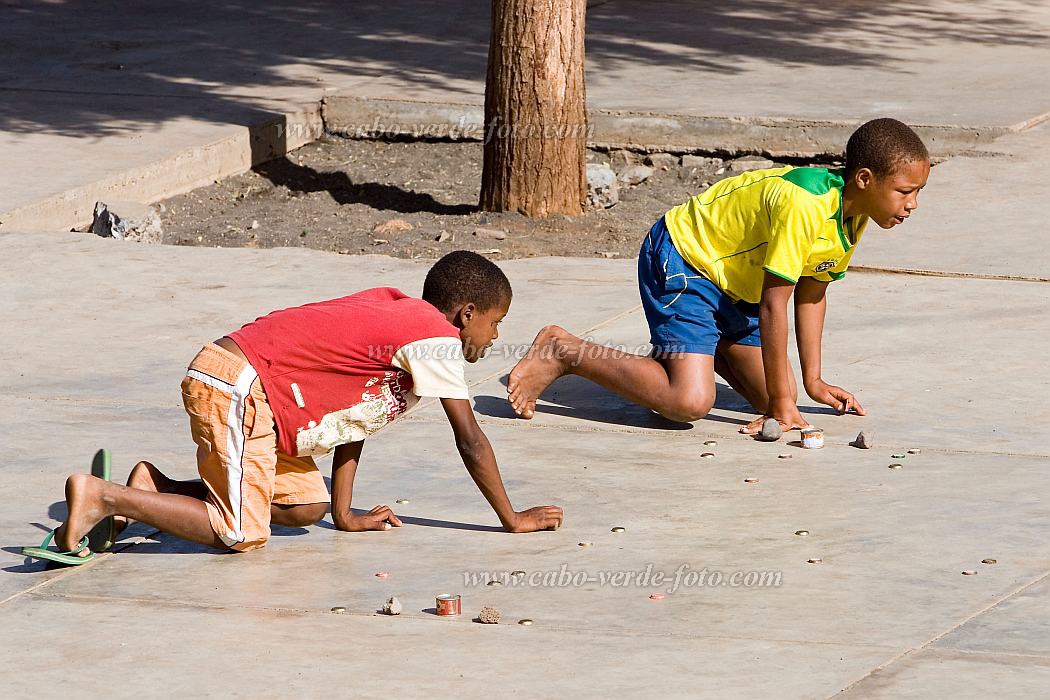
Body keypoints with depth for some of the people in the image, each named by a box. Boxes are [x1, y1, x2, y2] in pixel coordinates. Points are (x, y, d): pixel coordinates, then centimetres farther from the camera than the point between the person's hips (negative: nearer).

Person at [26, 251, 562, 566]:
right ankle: (102, 496, -14)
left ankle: (155, 487, 11)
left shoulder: (393, 312, 19)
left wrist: (344, 513, 18)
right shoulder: (436, 338, -8)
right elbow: (470, 440, -6)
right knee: (241, 533, -10)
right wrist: (512, 519, 2)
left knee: (305, 507, 12)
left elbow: (352, 419, 20)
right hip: (235, 387, -10)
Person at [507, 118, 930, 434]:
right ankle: (563, 353, -10)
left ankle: (707, 348, 29)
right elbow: (774, 304, -29)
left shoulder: (852, 214, -3)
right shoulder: (804, 204, -32)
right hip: (680, 258, -9)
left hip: (732, 285, 9)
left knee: (775, 398, 5)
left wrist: (813, 381, 7)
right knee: (690, 401, -23)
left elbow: (812, 292, 9)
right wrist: (781, 402, -24)